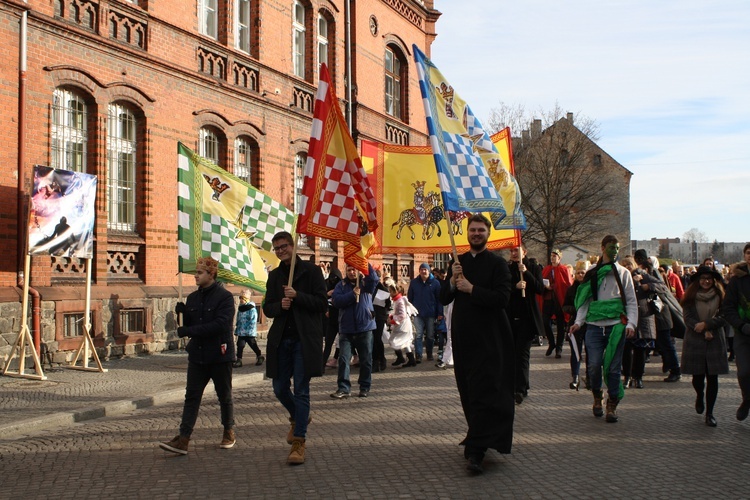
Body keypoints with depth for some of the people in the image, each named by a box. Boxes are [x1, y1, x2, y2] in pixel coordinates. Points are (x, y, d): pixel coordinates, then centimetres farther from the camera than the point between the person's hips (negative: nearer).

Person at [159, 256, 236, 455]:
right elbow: (189, 325, 14)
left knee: (224, 396, 10)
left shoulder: (225, 297, -12)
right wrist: (182, 314, -8)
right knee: (191, 396, -1)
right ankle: (183, 439, -5)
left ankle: (229, 432, 27)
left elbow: (220, 324, -23)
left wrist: (188, 331, -24)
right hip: (197, 355, 5)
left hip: (219, 355, -5)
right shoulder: (193, 298, 10)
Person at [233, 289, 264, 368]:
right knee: (240, 346, -3)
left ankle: (260, 356, 28)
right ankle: (238, 360, 1)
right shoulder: (240, 309, 10)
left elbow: (253, 322, -14)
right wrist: (236, 331, 14)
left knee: (254, 346, 7)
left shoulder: (252, 309, -12)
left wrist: (253, 332, -17)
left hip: (250, 333, -6)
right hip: (241, 333, 6)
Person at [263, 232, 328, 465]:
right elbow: (267, 308, 12)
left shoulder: (311, 271, -2)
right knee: (280, 388, 10)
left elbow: (322, 304, -7)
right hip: (281, 340, 5)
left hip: (305, 339, -5)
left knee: (301, 391, -5)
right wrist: (279, 306, -10)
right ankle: (297, 418, 39)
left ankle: (299, 442, 0)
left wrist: (297, 296, -19)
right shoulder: (274, 276, 13)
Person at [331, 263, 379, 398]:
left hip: (365, 327, 0)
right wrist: (352, 294, -20)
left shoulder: (365, 283, 5)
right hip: (346, 329, 0)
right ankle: (343, 388, -2)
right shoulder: (341, 285, 6)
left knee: (366, 360, 7)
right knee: (343, 359, -5)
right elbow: (336, 301, -10)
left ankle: (365, 387, 18)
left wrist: (366, 263, -27)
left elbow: (374, 278, -17)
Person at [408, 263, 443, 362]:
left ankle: (429, 354, 22)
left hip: (431, 314, 0)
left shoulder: (435, 283, 0)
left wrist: (440, 313, -6)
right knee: (418, 335, -6)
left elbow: (439, 299, -1)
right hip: (418, 314, 0)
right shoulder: (414, 282, 5)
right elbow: (409, 297, 8)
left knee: (430, 335, 9)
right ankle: (418, 356, -6)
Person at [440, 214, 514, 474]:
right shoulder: (458, 263, 11)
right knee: (468, 390, 13)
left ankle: (476, 450, -12)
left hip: (488, 337, -6)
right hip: (463, 335, 6)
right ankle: (477, 435, 30)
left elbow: (502, 298, -17)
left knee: (484, 391, -9)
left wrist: (470, 288, -17)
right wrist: (452, 282, -10)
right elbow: (444, 299, 8)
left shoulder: (497, 264, -5)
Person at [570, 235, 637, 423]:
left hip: (616, 326, -1)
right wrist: (578, 322, -2)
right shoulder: (592, 274, 12)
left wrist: (631, 324, -8)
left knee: (613, 367, -2)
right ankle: (597, 396, 20)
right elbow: (584, 300, 12)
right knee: (594, 364, -6)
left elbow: (631, 301, 6)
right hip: (594, 326, 1)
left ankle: (612, 405, 11)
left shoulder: (623, 273, 9)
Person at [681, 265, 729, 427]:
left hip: (715, 341, 0)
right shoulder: (690, 296, 2)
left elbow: (724, 317, -3)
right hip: (694, 341, 0)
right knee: (697, 376, 5)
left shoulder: (720, 296, 2)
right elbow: (688, 318, -4)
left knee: (712, 377, -2)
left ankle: (710, 413, 5)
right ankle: (699, 396, 39)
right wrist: (704, 332, -15)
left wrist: (706, 324, -15)